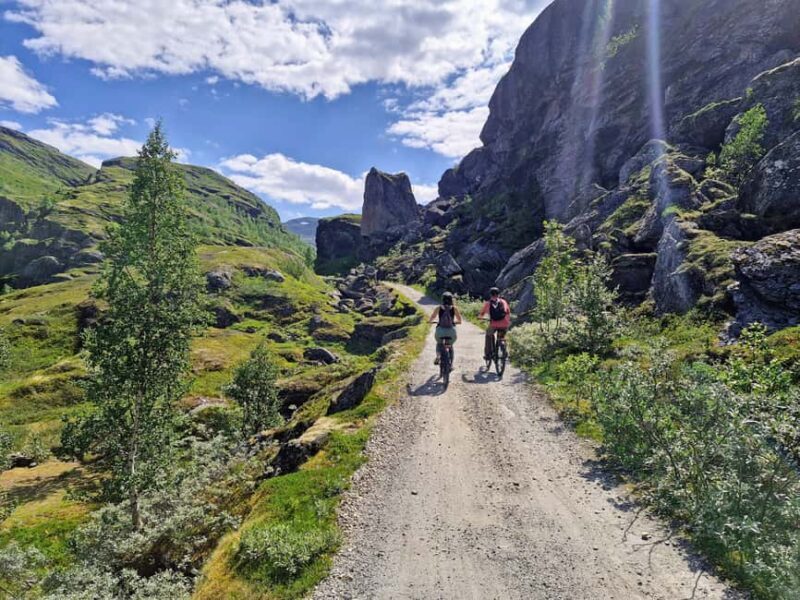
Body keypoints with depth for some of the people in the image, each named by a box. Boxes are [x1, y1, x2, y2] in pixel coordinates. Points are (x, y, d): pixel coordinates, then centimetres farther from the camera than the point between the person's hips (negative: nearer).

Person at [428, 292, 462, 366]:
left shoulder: (438, 308, 2)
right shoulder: (454, 308, 2)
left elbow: (430, 320, 8)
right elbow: (459, 321, 10)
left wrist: (430, 321, 30)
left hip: (440, 331, 0)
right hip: (451, 331, 0)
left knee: (439, 343, 30)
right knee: (450, 345, 28)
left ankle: (437, 356, 3)